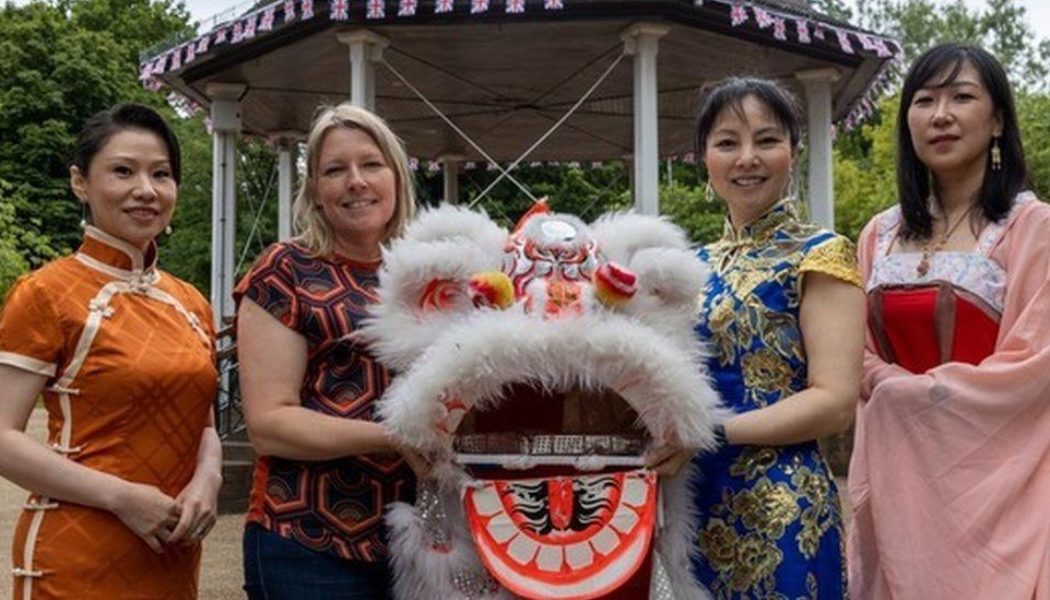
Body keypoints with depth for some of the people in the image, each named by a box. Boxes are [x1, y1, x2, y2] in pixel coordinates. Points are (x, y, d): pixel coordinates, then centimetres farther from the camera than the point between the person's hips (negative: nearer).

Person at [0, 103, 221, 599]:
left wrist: (207, 478, -6)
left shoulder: (191, 304, 8)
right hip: (77, 558, -6)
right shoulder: (47, 293, -9)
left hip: (173, 554, 6)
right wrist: (121, 496, -20)